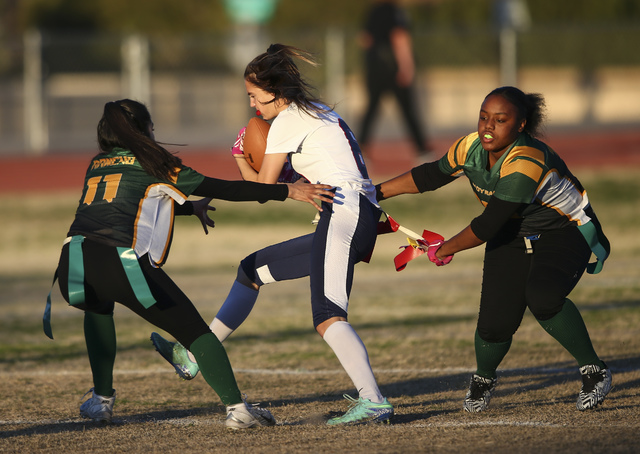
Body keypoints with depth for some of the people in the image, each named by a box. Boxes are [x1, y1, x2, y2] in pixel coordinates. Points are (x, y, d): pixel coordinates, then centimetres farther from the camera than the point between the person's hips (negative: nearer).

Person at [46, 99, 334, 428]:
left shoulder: (97, 165, 30)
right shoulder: (149, 163, 16)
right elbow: (221, 190, 12)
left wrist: (190, 208, 57)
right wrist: (288, 191, 15)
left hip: (73, 264, 5)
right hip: (122, 262, -5)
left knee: (98, 308, 38)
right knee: (192, 329, 6)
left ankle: (102, 400, 31)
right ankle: (236, 407, -6)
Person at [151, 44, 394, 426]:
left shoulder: (288, 120, -2)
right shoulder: (319, 112, 25)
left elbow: (264, 186, 4)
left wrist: (242, 161, 22)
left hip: (344, 215, -10)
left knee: (328, 316, -25)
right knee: (253, 269, 19)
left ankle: (374, 402, -39)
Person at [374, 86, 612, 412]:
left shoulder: (525, 164, -33)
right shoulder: (471, 148, -9)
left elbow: (488, 226, -28)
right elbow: (430, 175, 11)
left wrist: (446, 249, -13)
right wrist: (373, 194, 13)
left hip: (564, 235, -6)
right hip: (511, 240, 6)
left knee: (542, 297, -36)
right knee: (496, 322, -13)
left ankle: (594, 371, -16)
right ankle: (483, 380, 21)